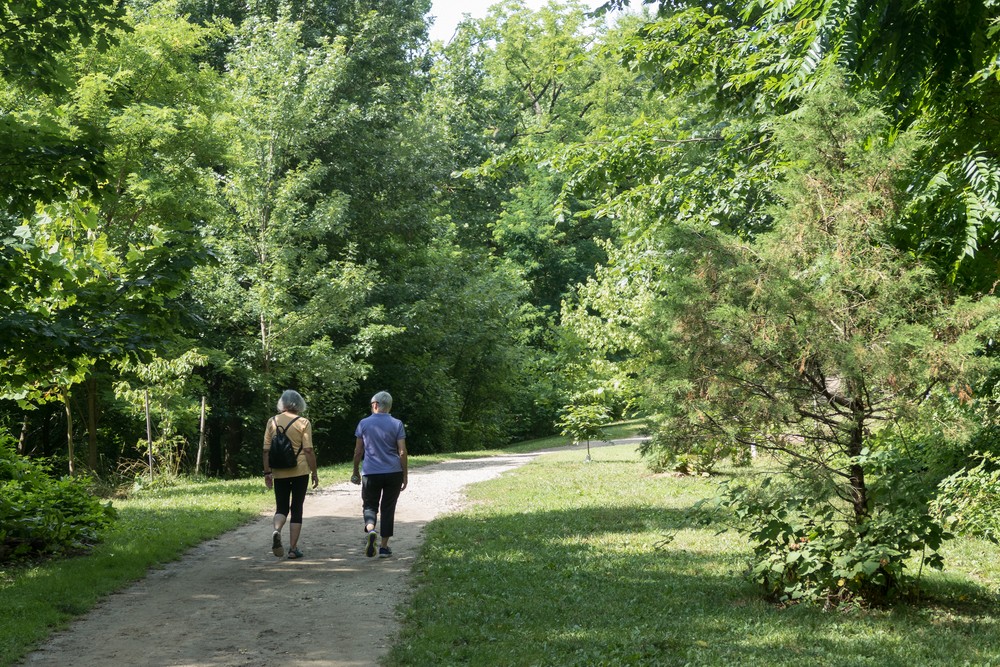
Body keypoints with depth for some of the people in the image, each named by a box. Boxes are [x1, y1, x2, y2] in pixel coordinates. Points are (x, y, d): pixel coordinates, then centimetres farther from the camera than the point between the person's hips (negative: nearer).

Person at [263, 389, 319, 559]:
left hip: (279, 472, 2)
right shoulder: (303, 423, -5)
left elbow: (266, 450, 3)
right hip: (300, 471, -2)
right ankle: (293, 548, 6)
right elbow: (308, 450, -8)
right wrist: (315, 472, -1)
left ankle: (276, 531, -18)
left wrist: (267, 472, 9)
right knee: (297, 509, 7)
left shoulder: (272, 421, 3)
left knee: (281, 507, 13)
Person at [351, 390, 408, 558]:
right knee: (388, 508, 10)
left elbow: (358, 451, 3)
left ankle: (370, 530, -21)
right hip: (394, 473, 1)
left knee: (370, 506, 10)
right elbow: (402, 452, -4)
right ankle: (384, 547, 10)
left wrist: (355, 472, 15)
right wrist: (404, 475, 3)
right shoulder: (397, 424, 0)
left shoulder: (364, 423, 1)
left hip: (371, 473, 0)